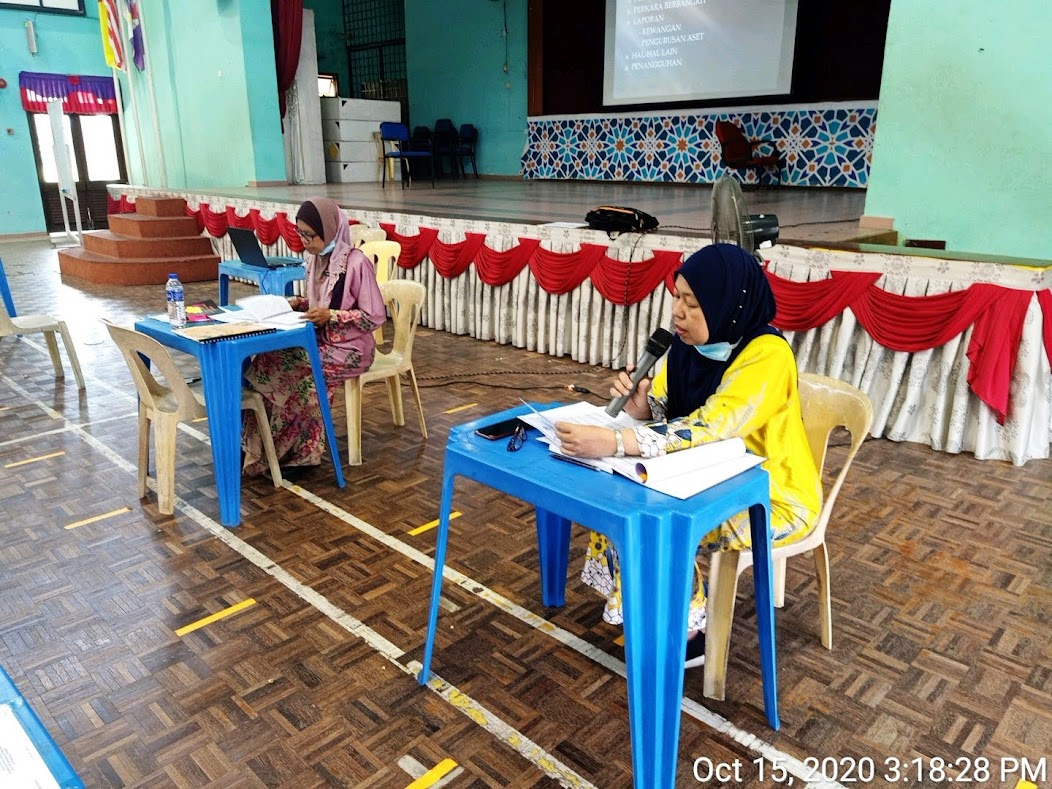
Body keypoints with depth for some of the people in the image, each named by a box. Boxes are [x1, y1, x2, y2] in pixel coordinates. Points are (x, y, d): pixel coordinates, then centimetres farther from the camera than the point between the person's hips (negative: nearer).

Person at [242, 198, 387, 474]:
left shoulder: (357, 262, -16)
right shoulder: (315, 259, 7)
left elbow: (375, 317, -15)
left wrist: (330, 315, -22)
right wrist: (300, 303, -1)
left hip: (349, 349, -7)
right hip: (319, 341, 8)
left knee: (275, 369, -20)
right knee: (266, 361, -15)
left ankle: (271, 451, 0)